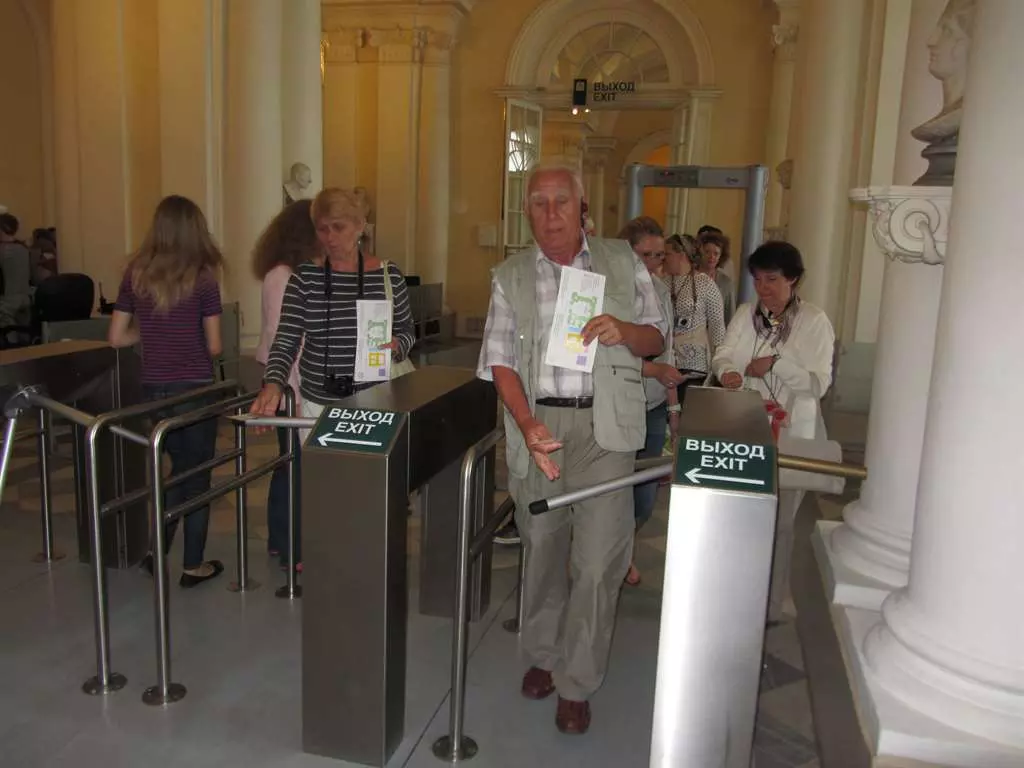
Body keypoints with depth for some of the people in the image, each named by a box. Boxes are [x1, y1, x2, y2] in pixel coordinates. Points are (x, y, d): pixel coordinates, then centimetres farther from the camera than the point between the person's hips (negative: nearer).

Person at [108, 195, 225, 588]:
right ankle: (194, 566, 18)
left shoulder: (135, 274, 2)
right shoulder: (202, 278, -9)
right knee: (197, 473, 9)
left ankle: (156, 551, 21)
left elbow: (116, 338, 4)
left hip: (154, 388, 4)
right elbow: (214, 347, -7)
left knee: (180, 467, 22)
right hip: (195, 389, -4)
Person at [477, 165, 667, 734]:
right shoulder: (511, 276, 8)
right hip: (537, 423, 1)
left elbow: (657, 338, 11)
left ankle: (577, 685, 13)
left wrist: (623, 331, -13)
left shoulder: (622, 261, 8)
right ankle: (542, 656, 34)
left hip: (605, 427, -1)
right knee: (542, 548, 12)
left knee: (598, 561, -4)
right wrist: (526, 421, -14)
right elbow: (500, 358, 2)